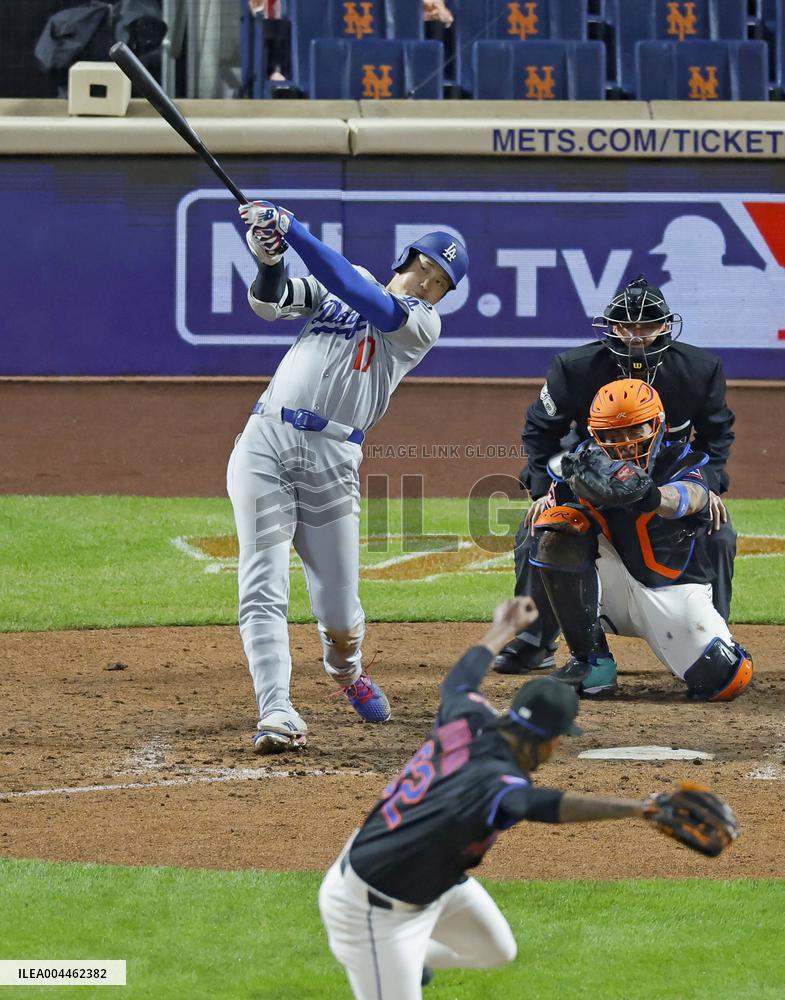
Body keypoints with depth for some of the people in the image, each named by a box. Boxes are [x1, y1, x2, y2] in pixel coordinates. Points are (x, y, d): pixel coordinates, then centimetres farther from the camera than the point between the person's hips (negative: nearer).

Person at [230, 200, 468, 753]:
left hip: (332, 458, -1)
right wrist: (269, 260, -17)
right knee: (263, 588, -12)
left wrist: (294, 232, -19)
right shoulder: (340, 285, 17)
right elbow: (269, 303, 6)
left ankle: (346, 669, 37)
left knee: (339, 604, 3)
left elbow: (366, 301, -12)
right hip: (266, 440, 1)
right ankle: (277, 715, -17)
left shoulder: (423, 324, 5)